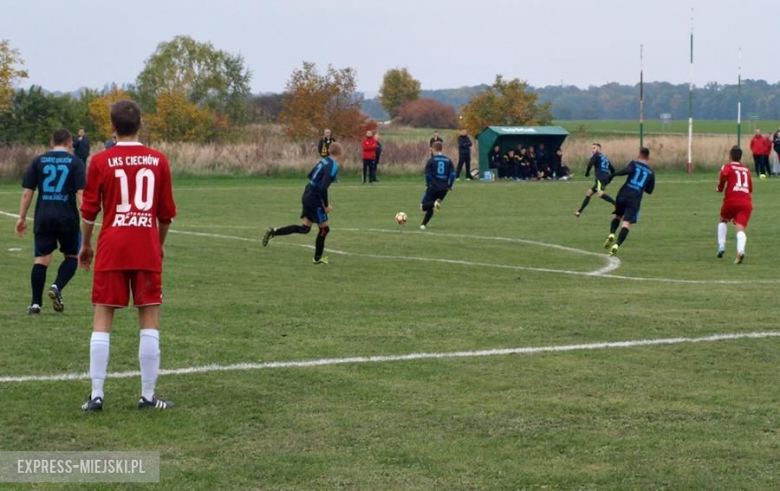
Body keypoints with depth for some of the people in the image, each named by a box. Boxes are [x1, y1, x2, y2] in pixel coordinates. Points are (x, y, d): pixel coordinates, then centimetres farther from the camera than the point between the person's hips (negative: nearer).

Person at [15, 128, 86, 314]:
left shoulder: (38, 161, 8)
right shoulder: (75, 162, 1)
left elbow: (27, 192, 5)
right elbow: (81, 194, -7)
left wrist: (22, 218, 12)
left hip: (43, 217, 2)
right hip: (67, 217, -2)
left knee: (41, 258, 4)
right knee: (72, 256, 15)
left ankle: (36, 302, 1)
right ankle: (57, 287, -8)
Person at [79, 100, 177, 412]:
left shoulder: (101, 161, -2)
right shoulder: (158, 161, 2)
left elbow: (89, 210, 1)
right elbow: (166, 213, 7)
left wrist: (86, 245, 17)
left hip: (111, 249, -1)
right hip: (147, 250, 1)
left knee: (102, 320, 4)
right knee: (150, 320, 5)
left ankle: (96, 395, 1)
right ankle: (148, 396, 4)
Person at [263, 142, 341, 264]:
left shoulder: (324, 160, 8)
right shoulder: (333, 167, -20)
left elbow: (310, 175, 18)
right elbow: (323, 188, -27)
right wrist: (326, 205, -16)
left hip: (307, 196, 9)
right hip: (314, 200, -9)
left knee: (305, 228, 14)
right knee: (325, 228, 6)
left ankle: (274, 232, 7)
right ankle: (317, 258, 16)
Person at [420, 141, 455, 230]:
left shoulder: (431, 160, -2)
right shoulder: (448, 160, 8)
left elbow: (427, 174, -6)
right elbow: (453, 174, 0)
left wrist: (428, 184, 9)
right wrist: (449, 186, 7)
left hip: (433, 187, -4)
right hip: (444, 189, 4)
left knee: (423, 206, 3)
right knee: (430, 207, 15)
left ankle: (434, 203, -26)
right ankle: (423, 225, 6)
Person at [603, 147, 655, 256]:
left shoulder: (634, 163, 5)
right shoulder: (650, 172, 13)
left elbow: (627, 170, -17)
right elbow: (650, 190, 17)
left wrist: (614, 174, -5)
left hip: (623, 195, 0)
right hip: (635, 200, 0)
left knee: (618, 216, 24)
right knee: (627, 223, -7)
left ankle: (611, 234, -1)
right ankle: (616, 245, -26)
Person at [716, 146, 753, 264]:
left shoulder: (727, 167, 7)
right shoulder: (746, 169, 23)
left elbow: (724, 174, -17)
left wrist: (720, 188, -2)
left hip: (731, 200, -2)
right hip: (746, 202, 2)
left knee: (723, 220, 26)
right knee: (741, 228, -9)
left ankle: (721, 245, 12)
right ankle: (740, 251, -35)